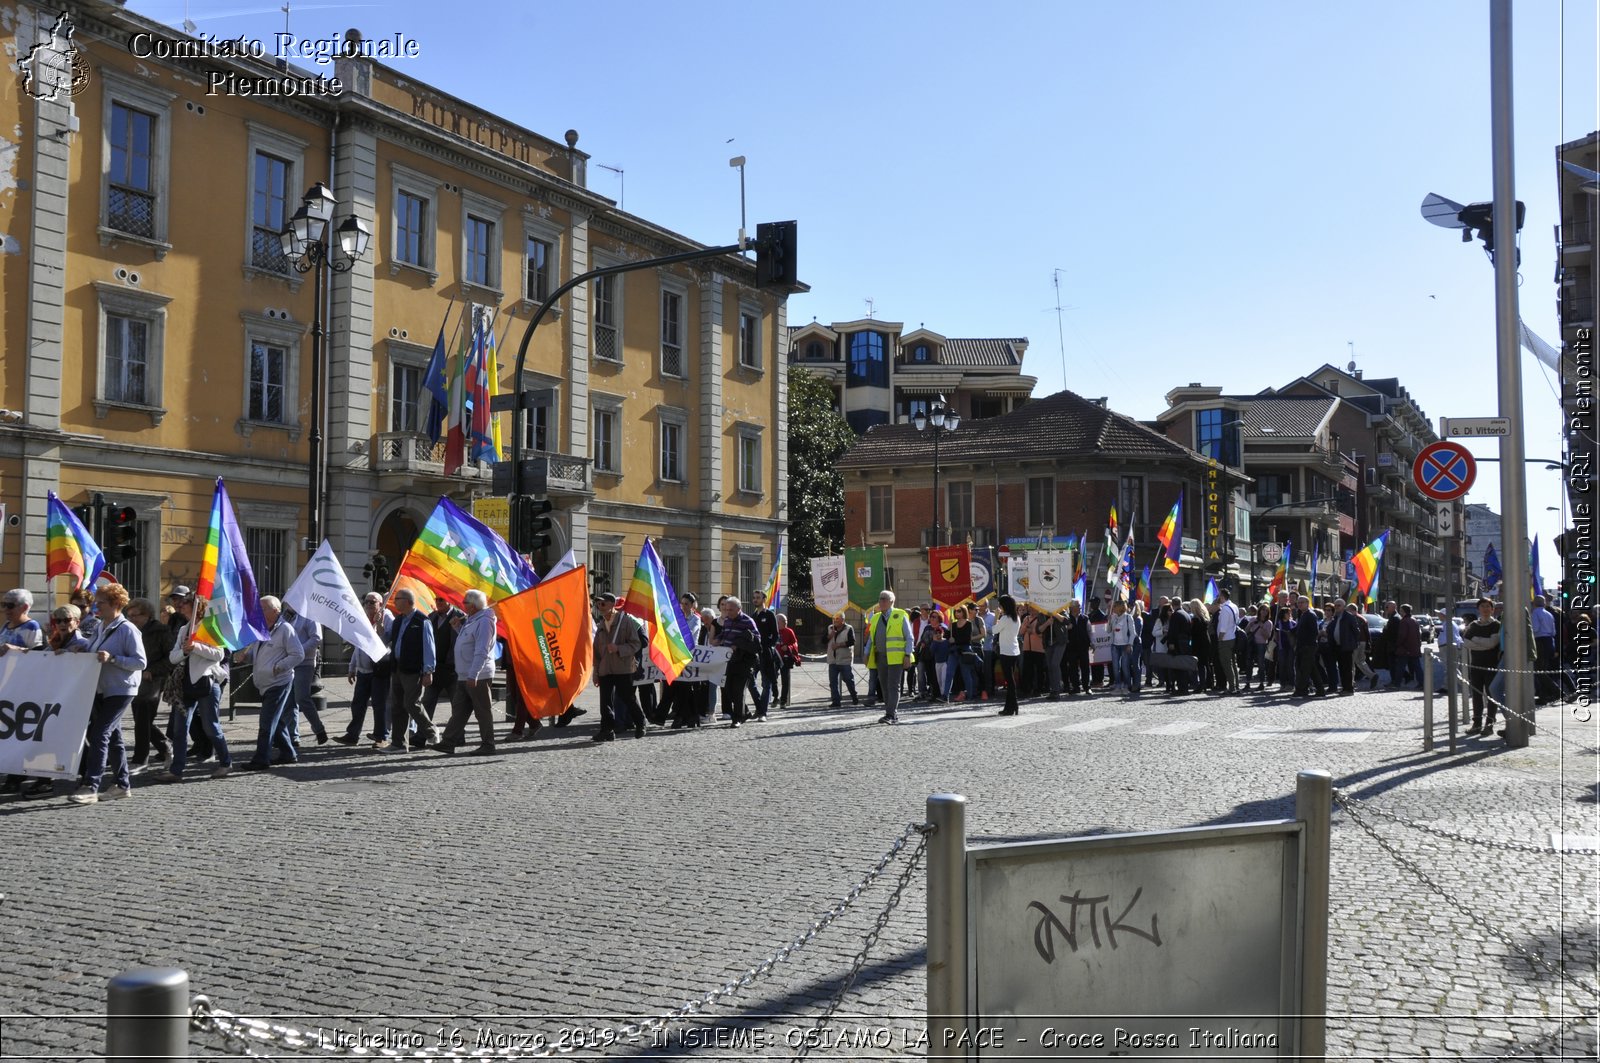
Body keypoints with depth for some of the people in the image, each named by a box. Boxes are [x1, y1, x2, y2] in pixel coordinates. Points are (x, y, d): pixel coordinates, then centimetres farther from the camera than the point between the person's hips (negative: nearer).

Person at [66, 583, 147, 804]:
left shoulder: (127, 629, -12)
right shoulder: (100, 627, 11)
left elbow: (141, 662, -16)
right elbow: (94, 654, 23)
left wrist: (112, 658, -25)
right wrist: (83, 650, 2)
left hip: (120, 691, -8)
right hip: (101, 690, 8)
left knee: (100, 734, -14)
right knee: (113, 736, 12)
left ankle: (90, 787, -16)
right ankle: (123, 784, 21)